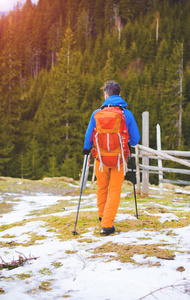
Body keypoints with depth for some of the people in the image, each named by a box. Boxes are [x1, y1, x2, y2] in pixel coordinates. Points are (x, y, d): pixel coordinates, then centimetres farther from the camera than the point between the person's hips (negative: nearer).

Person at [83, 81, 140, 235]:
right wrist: (129, 143, 25)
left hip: (101, 157, 1)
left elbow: (89, 136, 2)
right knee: (114, 190, 5)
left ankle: (102, 215, 40)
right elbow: (135, 139, 1)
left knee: (102, 188, 20)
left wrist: (86, 149, 22)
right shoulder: (127, 114, -4)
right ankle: (107, 224, -1)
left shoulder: (97, 113, -5)